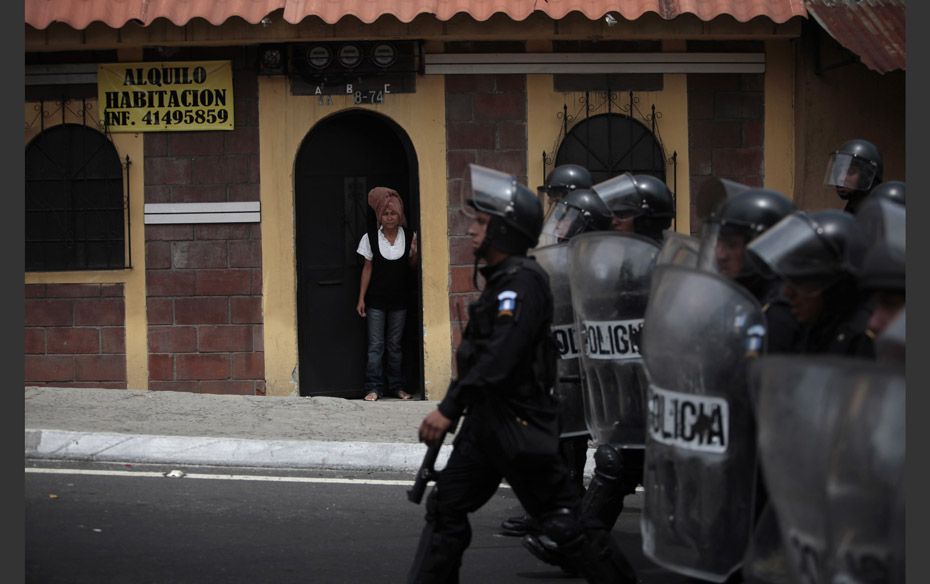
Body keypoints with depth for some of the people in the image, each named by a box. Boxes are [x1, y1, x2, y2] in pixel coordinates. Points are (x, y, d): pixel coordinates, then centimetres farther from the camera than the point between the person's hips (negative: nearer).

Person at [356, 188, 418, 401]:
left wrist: (414, 253, -13)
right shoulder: (371, 237, -3)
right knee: (375, 346, -2)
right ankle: (374, 388, -2)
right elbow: (367, 268, 2)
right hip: (376, 301, -1)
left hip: (398, 300, 1)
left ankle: (396, 386, 14)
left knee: (395, 345, 8)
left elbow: (412, 267, 9)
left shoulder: (409, 237, 0)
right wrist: (361, 298, -1)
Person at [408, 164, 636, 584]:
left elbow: (501, 355, -25)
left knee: (560, 519, -4)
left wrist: (449, 409, -26)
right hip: (487, 419, 10)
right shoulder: (500, 279, 15)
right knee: (445, 509, 8)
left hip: (521, 423, -10)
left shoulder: (523, 281, -16)